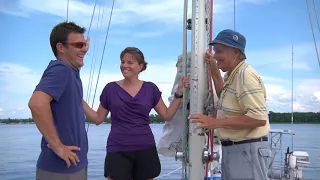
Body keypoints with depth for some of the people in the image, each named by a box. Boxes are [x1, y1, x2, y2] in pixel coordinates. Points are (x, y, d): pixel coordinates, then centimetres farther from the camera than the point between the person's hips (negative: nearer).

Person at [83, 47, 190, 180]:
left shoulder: (150, 88, 5)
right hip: (117, 151, -1)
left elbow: (167, 115, 7)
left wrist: (179, 93, -1)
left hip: (145, 150, 2)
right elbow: (98, 119, 6)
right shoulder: (111, 88, 2)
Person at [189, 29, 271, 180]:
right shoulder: (232, 75, 12)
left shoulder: (245, 74, -20)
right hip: (232, 149, 10)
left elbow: (259, 118, -28)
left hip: (248, 150, -10)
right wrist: (214, 70, 20)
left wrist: (216, 122, -26)